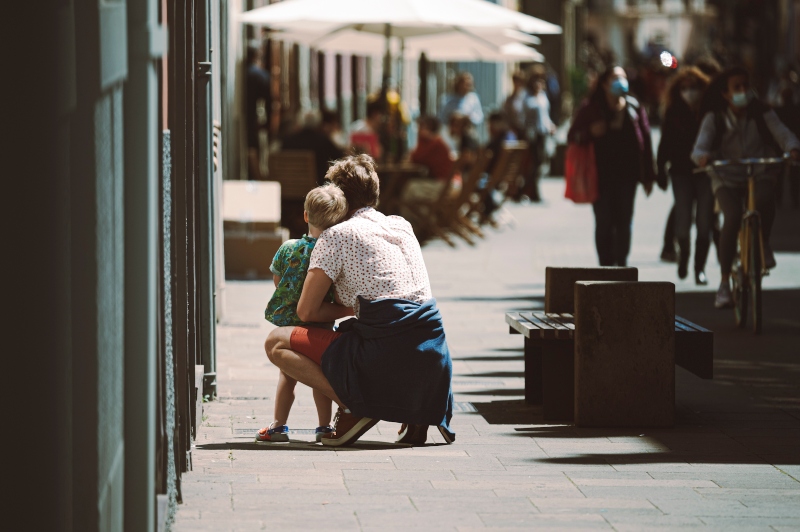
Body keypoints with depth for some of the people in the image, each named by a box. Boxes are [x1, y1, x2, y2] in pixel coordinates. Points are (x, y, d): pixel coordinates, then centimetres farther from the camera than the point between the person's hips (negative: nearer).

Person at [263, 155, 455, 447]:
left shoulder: (336, 236, 3)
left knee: (276, 343, 3)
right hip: (432, 355, 6)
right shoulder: (402, 226, 20)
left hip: (384, 354, -6)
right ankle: (417, 411, 13)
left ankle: (354, 406, -7)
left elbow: (306, 311, 3)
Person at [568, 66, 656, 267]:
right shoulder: (591, 108, 1)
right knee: (604, 222, -1)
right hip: (601, 174, -1)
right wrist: (590, 132, -19)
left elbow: (645, 141, 6)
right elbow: (573, 136, 3)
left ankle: (622, 264, 12)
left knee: (624, 222, 2)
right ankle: (606, 265, 6)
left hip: (626, 173, 1)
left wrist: (648, 175, 3)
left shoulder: (634, 107, 5)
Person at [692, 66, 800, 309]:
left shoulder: (762, 114, -1)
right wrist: (702, 156, -38)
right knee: (733, 218, -27)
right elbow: (700, 146, -13)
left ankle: (764, 243, -7)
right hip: (727, 178, 0)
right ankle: (724, 283, -17)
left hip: (759, 175, 0)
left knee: (765, 198, -36)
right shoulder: (714, 119, -2)